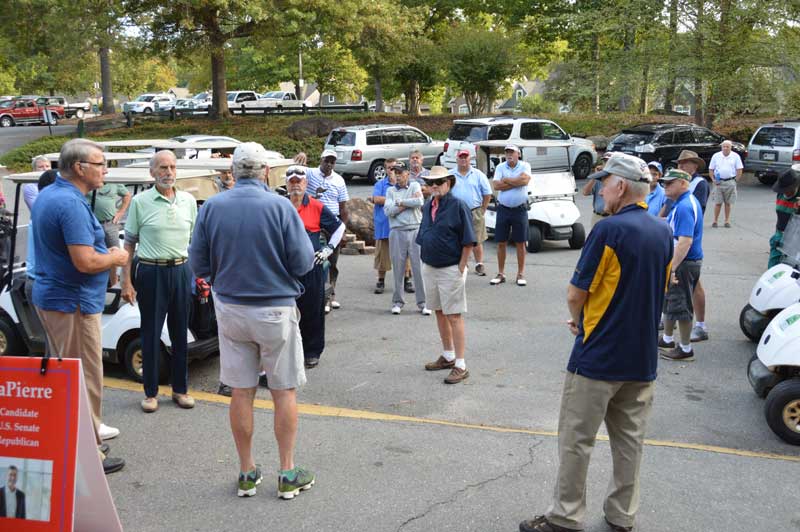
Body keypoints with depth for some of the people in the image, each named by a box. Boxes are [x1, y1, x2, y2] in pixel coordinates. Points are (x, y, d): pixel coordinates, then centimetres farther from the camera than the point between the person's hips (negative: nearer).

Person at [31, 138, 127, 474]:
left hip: (50, 296, 10)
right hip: (73, 302, -10)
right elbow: (85, 261, -27)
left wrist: (105, 253, 13)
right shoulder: (72, 204, -22)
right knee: (86, 380, -1)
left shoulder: (46, 195, 11)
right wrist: (116, 258, -9)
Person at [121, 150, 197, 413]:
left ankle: (180, 389, 22)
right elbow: (129, 243, 0)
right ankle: (150, 392, 17)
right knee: (151, 334, 4)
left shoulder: (189, 201, 6)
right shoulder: (140, 202, -3)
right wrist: (126, 281, -5)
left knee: (180, 332, 10)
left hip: (181, 271, 3)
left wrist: (199, 273, 9)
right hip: (151, 272, -3)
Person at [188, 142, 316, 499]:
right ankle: (288, 474, 16)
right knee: (284, 392, 9)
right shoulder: (280, 206, -13)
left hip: (230, 309, 3)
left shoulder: (211, 208, -4)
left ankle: (247, 473, 21)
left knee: (241, 393, 11)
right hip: (275, 309, -3)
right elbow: (303, 263, -12)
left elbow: (198, 265, 0)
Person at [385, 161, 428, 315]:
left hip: (416, 231, -1)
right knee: (398, 268, 4)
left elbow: (419, 202, -12)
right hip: (397, 232, 1)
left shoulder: (415, 186, 9)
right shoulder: (390, 190, 12)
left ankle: (422, 302, 4)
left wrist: (400, 202, -4)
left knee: (419, 267, -2)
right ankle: (398, 301, 15)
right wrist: (410, 202, -7)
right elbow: (388, 210, -4)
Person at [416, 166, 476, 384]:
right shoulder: (427, 206, 7)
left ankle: (460, 366, 1)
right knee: (439, 313, 17)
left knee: (454, 317, -4)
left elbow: (468, 241, -13)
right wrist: (423, 258, 10)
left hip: (450, 270, -7)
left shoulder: (457, 206, -13)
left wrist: (461, 267, -14)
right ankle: (448, 356, 32)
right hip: (429, 268, 7)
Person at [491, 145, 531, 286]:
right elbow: (496, 185, -9)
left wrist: (506, 180, -10)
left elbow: (525, 179, -19)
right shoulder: (500, 167, 5)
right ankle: (500, 274, 15)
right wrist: (516, 182, -11)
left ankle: (521, 274, 12)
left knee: (520, 243, 3)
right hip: (503, 209, 2)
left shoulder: (525, 166, 1)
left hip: (520, 210, -2)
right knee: (501, 243, 5)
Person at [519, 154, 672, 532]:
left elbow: (576, 293, -15)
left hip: (598, 357, -7)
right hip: (643, 359, 7)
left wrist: (578, 320, 7)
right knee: (629, 440, 15)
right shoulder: (663, 234, 5)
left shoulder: (609, 229, -18)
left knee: (576, 439, 5)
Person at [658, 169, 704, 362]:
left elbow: (685, 241, -30)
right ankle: (667, 340, 35)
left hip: (684, 263, -11)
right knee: (668, 300, 21)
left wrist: (671, 268, -30)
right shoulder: (685, 202, 13)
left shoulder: (684, 207, -22)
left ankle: (685, 349, 9)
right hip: (680, 261, 11)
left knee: (680, 305, -1)